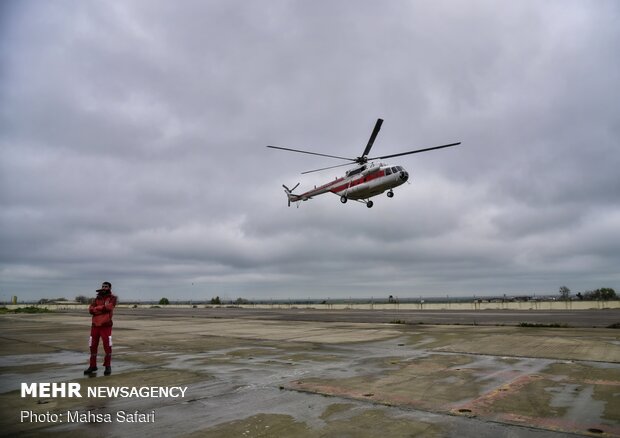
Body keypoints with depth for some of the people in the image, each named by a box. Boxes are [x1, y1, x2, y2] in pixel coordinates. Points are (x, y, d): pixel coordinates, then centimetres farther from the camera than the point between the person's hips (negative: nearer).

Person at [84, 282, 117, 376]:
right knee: (93, 346, 9)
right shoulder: (97, 298, 13)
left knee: (107, 346, -3)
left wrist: (97, 308, -6)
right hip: (95, 325, 5)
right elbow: (90, 310, -2)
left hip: (106, 325, -4)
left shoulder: (112, 298, 1)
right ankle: (92, 366, 22)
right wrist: (103, 309, -16)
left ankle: (108, 366, 9)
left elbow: (108, 306, -18)